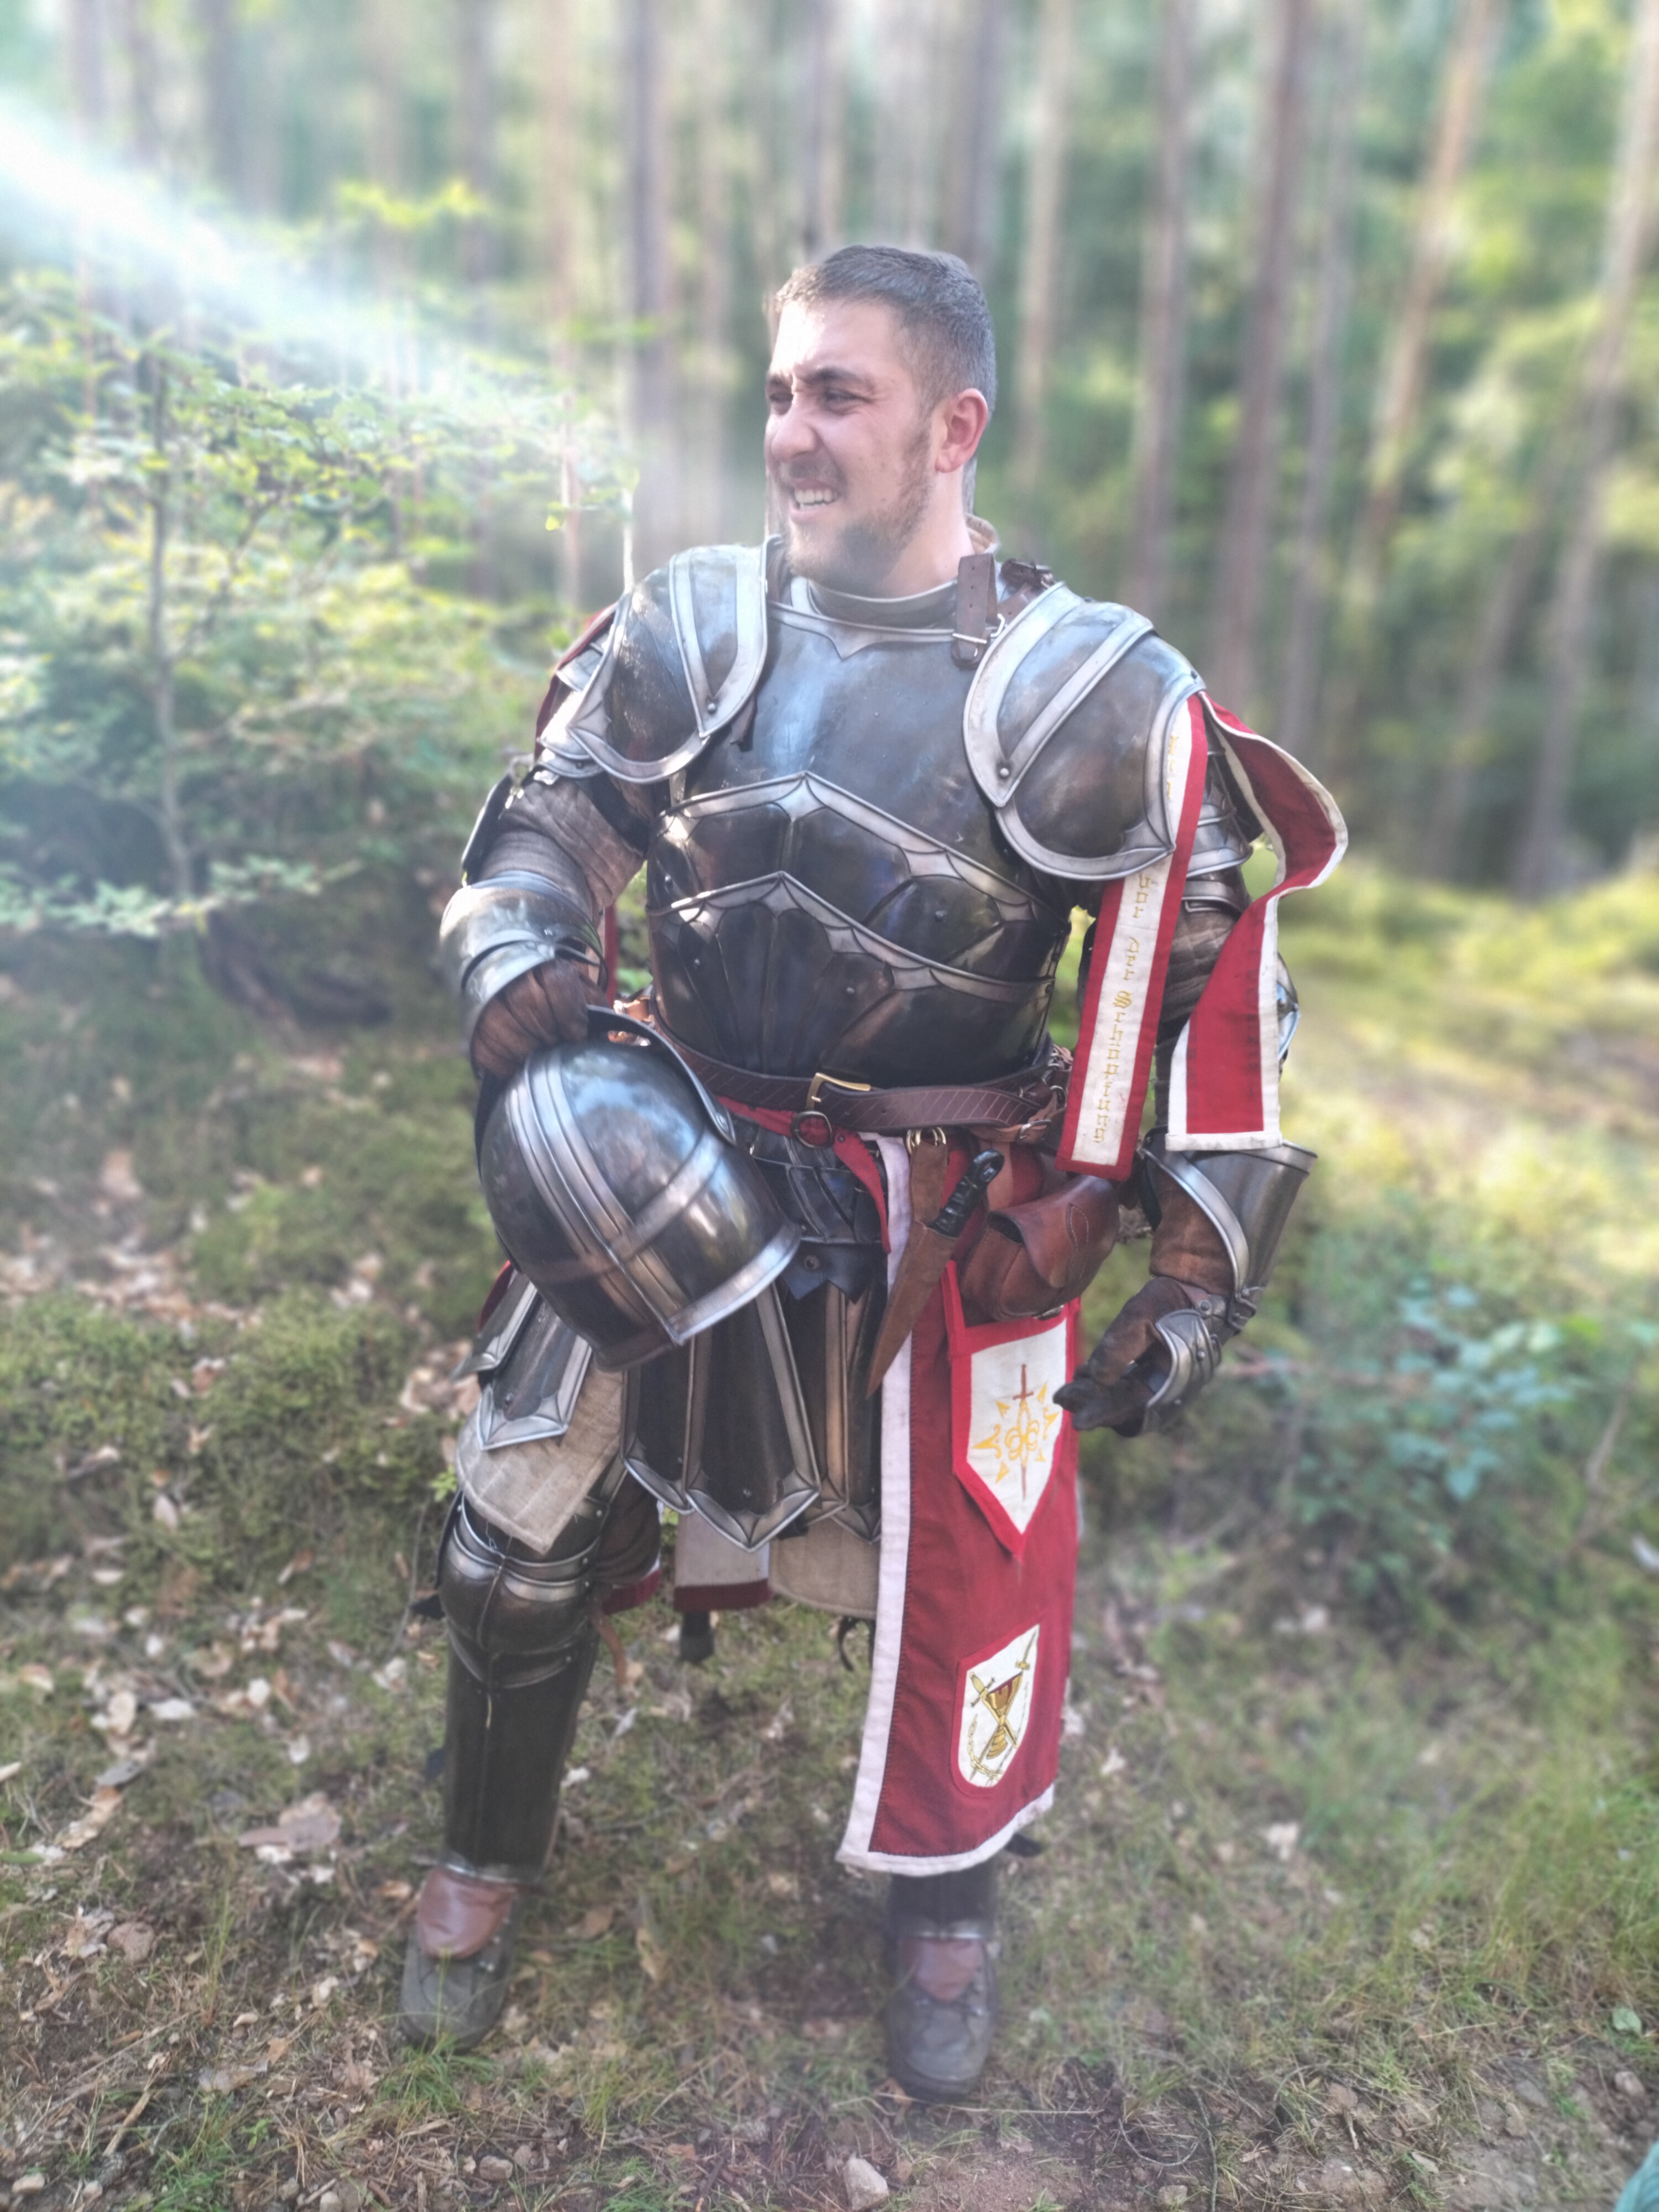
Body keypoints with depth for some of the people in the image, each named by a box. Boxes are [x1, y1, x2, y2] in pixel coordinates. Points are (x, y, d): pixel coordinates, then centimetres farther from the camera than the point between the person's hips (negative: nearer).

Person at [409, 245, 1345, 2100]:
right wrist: (527, 1014, -18)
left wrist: (1198, 1278, -9)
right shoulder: (686, 628, -2)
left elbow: (1219, 984, -5)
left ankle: (944, 1901, 48)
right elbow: (529, 850, 3)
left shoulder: (1091, 695, -10)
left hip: (946, 1230, -2)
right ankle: (488, 1856, 46)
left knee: (964, 1583, 13)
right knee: (522, 1544, 13)